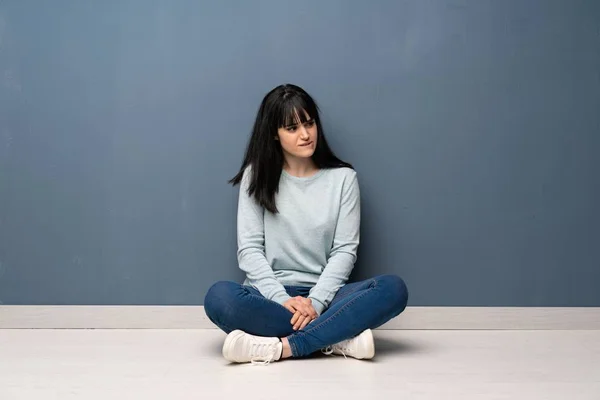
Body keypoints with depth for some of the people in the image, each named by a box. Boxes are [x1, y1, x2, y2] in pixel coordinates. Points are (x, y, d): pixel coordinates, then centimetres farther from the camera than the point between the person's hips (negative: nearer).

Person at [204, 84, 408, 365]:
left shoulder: (343, 177, 5)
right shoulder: (257, 175, 4)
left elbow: (345, 250, -1)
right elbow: (249, 249, -2)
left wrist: (315, 302, -17)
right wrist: (282, 299, -18)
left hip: (321, 296, 1)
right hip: (270, 295, 0)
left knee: (393, 289, -26)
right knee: (219, 297, -33)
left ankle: (279, 347, -30)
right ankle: (338, 340, -26)